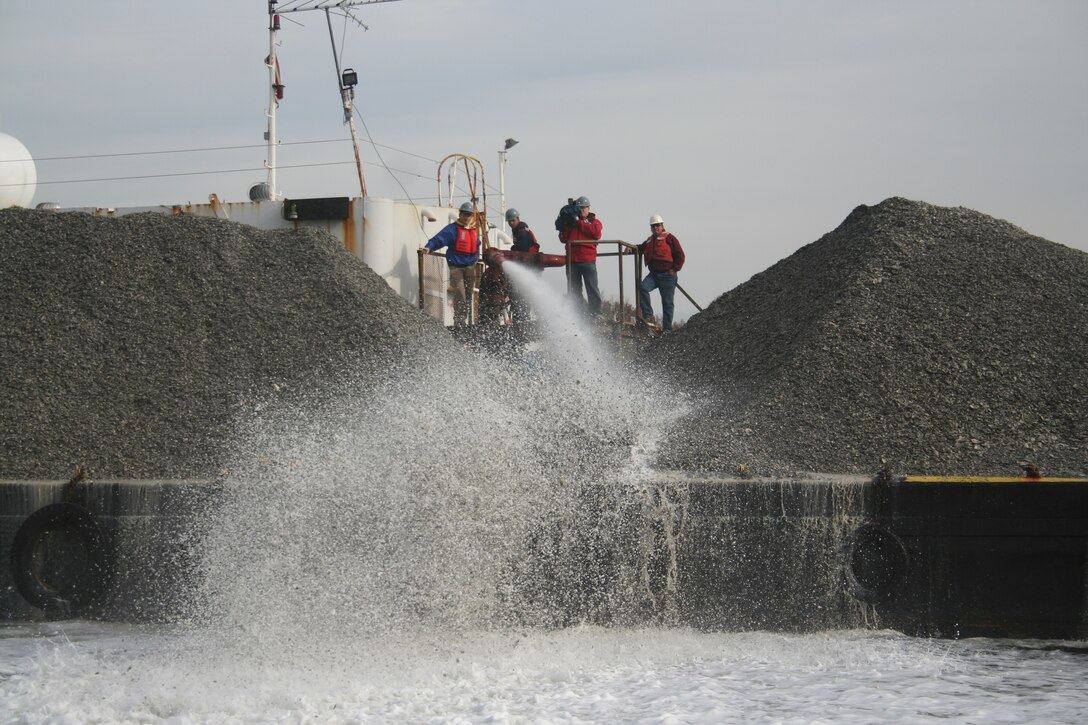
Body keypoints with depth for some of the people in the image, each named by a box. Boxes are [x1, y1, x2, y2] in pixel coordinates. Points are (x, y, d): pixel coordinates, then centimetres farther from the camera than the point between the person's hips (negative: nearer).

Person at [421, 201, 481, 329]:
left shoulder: (474, 231, 13)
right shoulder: (452, 229, -7)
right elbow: (439, 239, -19)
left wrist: (476, 258, 24)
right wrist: (429, 247, -33)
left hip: (470, 267, 6)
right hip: (456, 266, -6)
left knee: (468, 295, 10)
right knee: (460, 294, -15)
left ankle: (464, 320, 20)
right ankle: (458, 322, -10)